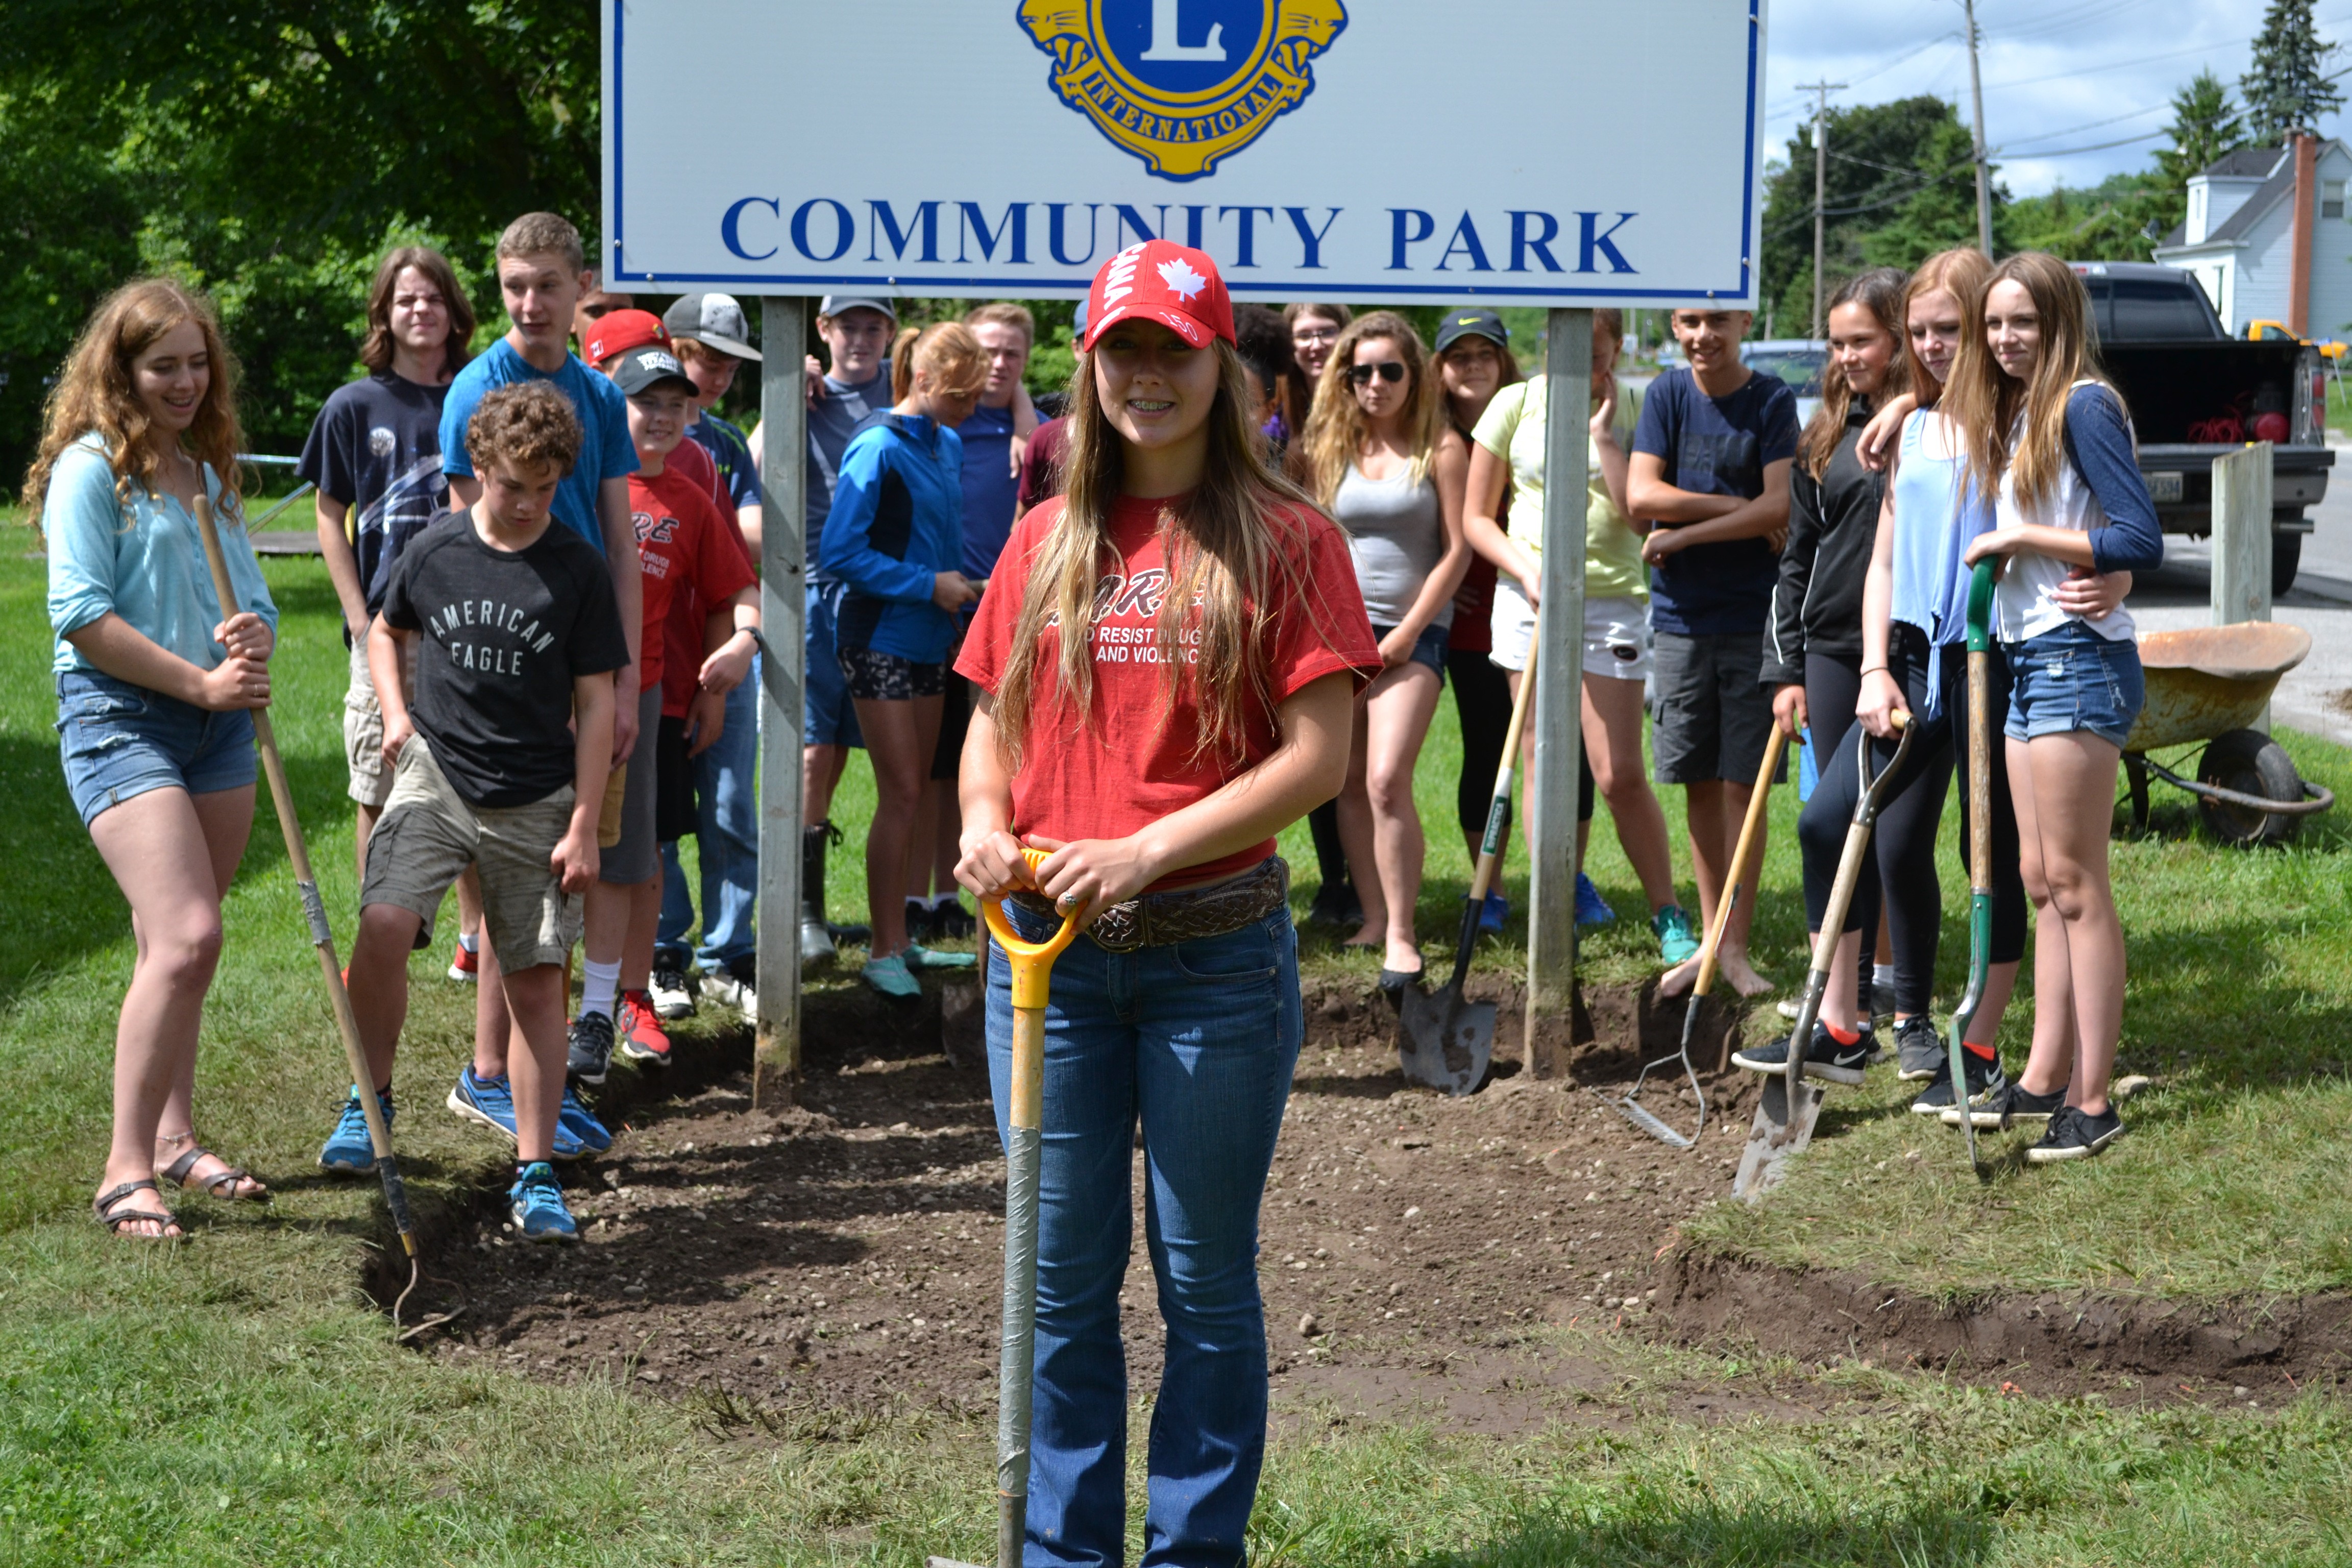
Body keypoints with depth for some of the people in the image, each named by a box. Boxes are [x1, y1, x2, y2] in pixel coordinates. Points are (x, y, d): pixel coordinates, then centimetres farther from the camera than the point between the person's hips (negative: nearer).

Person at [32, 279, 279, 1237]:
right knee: (187, 938, -18)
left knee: (175, 942, 13)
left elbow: (257, 602, 18)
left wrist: (253, 638, -6)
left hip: (219, 726, 7)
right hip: (119, 720, -7)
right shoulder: (91, 467, -5)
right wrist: (201, 681, -15)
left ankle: (173, 1139, 24)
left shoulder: (210, 475, 17)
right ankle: (124, 1170, -13)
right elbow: (80, 614, -14)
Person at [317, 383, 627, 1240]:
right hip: (436, 775, 1)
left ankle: (537, 1176, 12)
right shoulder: (434, 551, 1)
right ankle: (370, 1101, 1)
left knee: (536, 981, 3)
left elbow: (595, 703, -1)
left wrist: (583, 827, -4)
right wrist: (396, 713, 3)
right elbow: (386, 630, 21)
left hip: (538, 802, 0)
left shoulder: (578, 571, -4)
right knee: (382, 925, -22)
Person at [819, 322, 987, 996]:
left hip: (927, 642, 8)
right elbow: (840, 554, -18)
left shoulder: (949, 446, 10)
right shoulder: (879, 447, -15)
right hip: (880, 641, -8)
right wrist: (929, 585, -18)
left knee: (914, 794, 11)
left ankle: (899, 938, 19)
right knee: (901, 795, -8)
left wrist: (960, 587, 4)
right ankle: (885, 952, -1)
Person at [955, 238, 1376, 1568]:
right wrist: (984, 820, -6)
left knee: (1205, 1275, 7)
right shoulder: (1047, 543, 10)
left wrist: (1147, 852, -18)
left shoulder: (1284, 539, -4)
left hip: (1218, 955, -4)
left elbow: (1319, 759, -10)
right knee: (1066, 1273, 11)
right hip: (1049, 947, 4)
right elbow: (994, 722, 16)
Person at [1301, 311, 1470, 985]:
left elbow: (1457, 549, -3)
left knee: (1387, 780, -16)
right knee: (1350, 785, 3)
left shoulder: (1440, 448, -1)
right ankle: (1373, 919, 12)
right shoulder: (1331, 448, 9)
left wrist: (1408, 631, -8)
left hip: (1411, 632, -4)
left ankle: (1401, 934, -11)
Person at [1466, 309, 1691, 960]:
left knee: (1619, 776, -4)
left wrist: (1603, 432, -11)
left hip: (1611, 601, -1)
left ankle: (1670, 918, 10)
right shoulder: (1516, 404, 4)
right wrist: (1527, 567, -10)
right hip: (1529, 597, 1)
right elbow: (1477, 517, 6)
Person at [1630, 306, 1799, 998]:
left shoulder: (1772, 401, -4)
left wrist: (1684, 532, -13)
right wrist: (1739, 510, -11)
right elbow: (1642, 496, -6)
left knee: (1741, 782, 0)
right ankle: (1710, 936, 19)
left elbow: (1779, 507, -13)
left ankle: (1736, 946, 7)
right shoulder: (1668, 394, 4)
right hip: (1681, 613, 3)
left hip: (1751, 615, -3)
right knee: (1697, 781, 9)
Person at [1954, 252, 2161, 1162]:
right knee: (2040, 880, 11)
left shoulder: (2084, 405, -12)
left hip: (2078, 660, -9)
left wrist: (2021, 538, -15)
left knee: (2074, 882, -6)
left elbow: (2142, 542, -19)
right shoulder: (2013, 416, 16)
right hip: (2027, 661, 9)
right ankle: (2045, 1078, 17)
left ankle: (2092, 1101, -2)